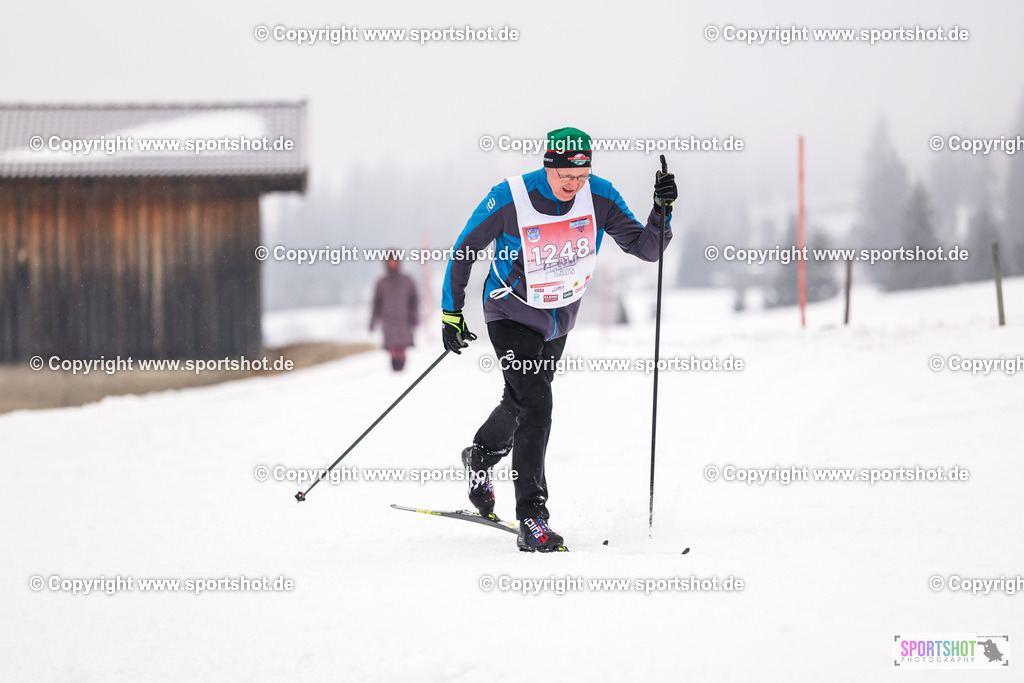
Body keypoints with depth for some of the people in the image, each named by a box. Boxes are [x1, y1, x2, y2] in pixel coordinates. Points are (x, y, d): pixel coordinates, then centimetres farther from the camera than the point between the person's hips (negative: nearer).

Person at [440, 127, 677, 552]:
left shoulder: (599, 197, -17)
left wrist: (662, 210, -33)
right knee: (536, 405, -21)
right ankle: (532, 522, -19)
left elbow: (646, 248, -14)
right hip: (512, 315, -5)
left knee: (521, 403, 23)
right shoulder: (509, 199, -26)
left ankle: (481, 457, 54)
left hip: (560, 319, 5)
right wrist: (451, 314, -10)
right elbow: (464, 251, -12)